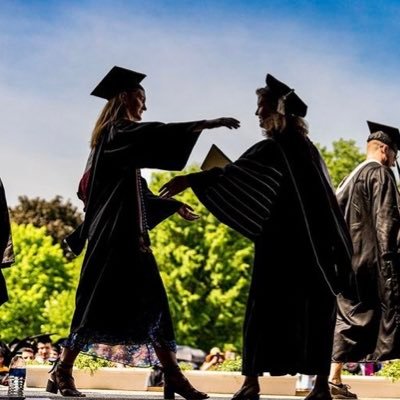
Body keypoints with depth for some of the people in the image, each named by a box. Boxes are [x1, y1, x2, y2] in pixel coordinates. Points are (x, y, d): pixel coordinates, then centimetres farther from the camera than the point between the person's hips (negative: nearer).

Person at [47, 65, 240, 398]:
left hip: (126, 233, 10)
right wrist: (208, 123, -27)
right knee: (98, 303, -8)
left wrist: (173, 205, 29)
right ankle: (63, 372, -1)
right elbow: (157, 134, -24)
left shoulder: (118, 136, 22)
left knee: (151, 302, 2)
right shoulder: (117, 130, -5)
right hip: (114, 232, -10)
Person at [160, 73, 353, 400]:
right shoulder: (305, 147, 13)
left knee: (265, 309, -2)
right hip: (316, 243, 7)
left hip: (282, 243, -7)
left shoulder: (273, 149, -12)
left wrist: (188, 181, -24)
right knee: (315, 312, 6)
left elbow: (234, 175, -22)